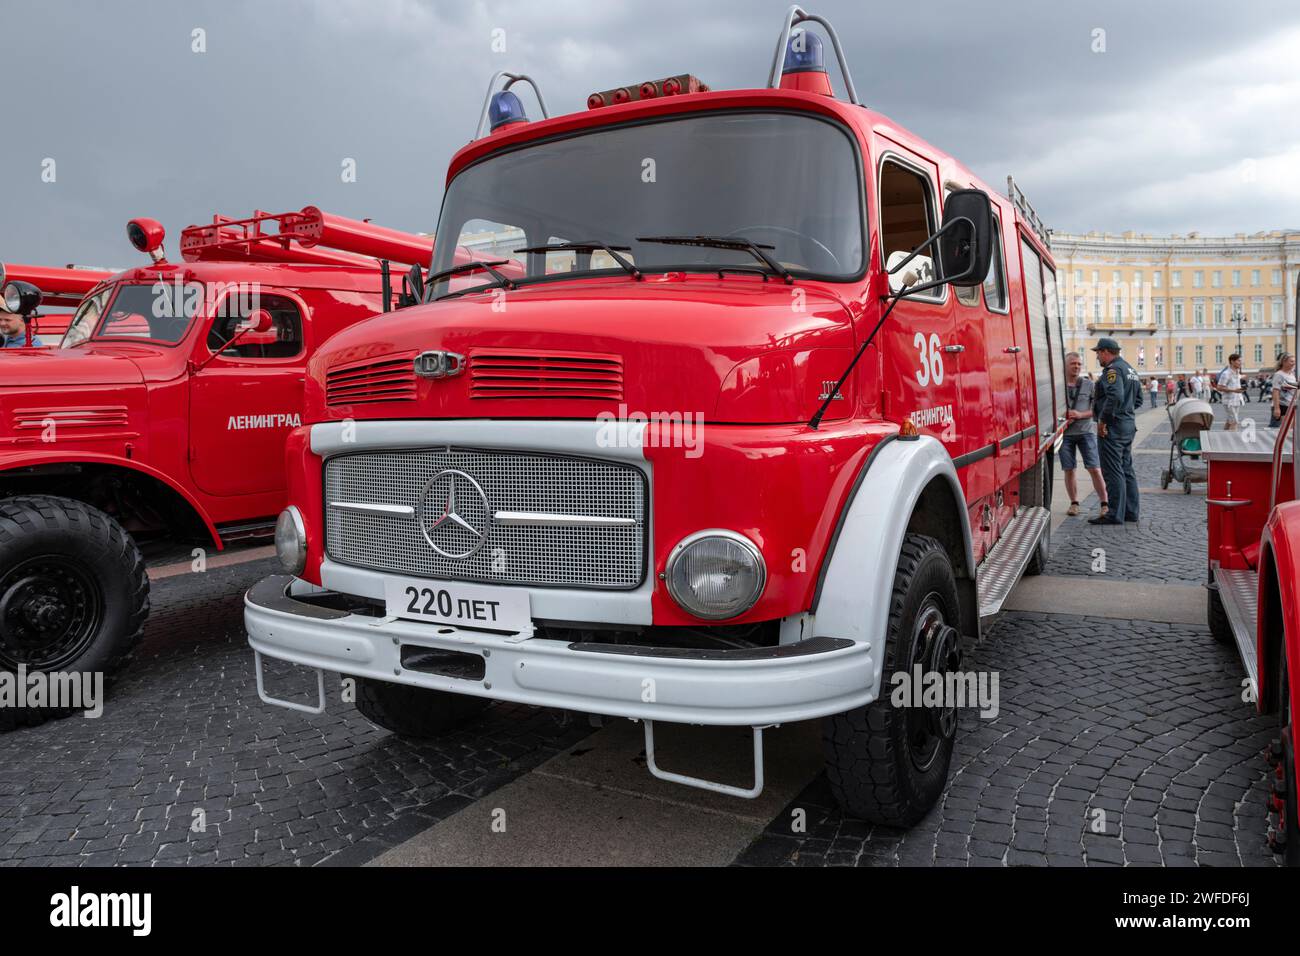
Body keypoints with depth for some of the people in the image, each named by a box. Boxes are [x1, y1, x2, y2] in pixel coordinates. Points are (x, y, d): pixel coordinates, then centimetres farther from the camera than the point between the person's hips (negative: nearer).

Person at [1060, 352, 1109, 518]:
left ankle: (1104, 504, 2)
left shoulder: (1089, 384, 4)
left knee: (1095, 469, -5)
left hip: (1085, 431, -1)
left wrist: (1080, 414, -14)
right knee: (1068, 470, 4)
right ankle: (1074, 503, 16)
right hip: (1065, 433, 1)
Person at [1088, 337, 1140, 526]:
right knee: (1127, 470, 14)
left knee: (1113, 472, -7)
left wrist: (1102, 420, -22)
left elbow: (1115, 396, -28)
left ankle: (1115, 514, -6)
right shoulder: (1130, 369, 19)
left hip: (1113, 427, -10)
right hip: (1129, 425, 10)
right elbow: (1138, 398, 25)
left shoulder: (1113, 370, -14)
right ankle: (1130, 511, 20)